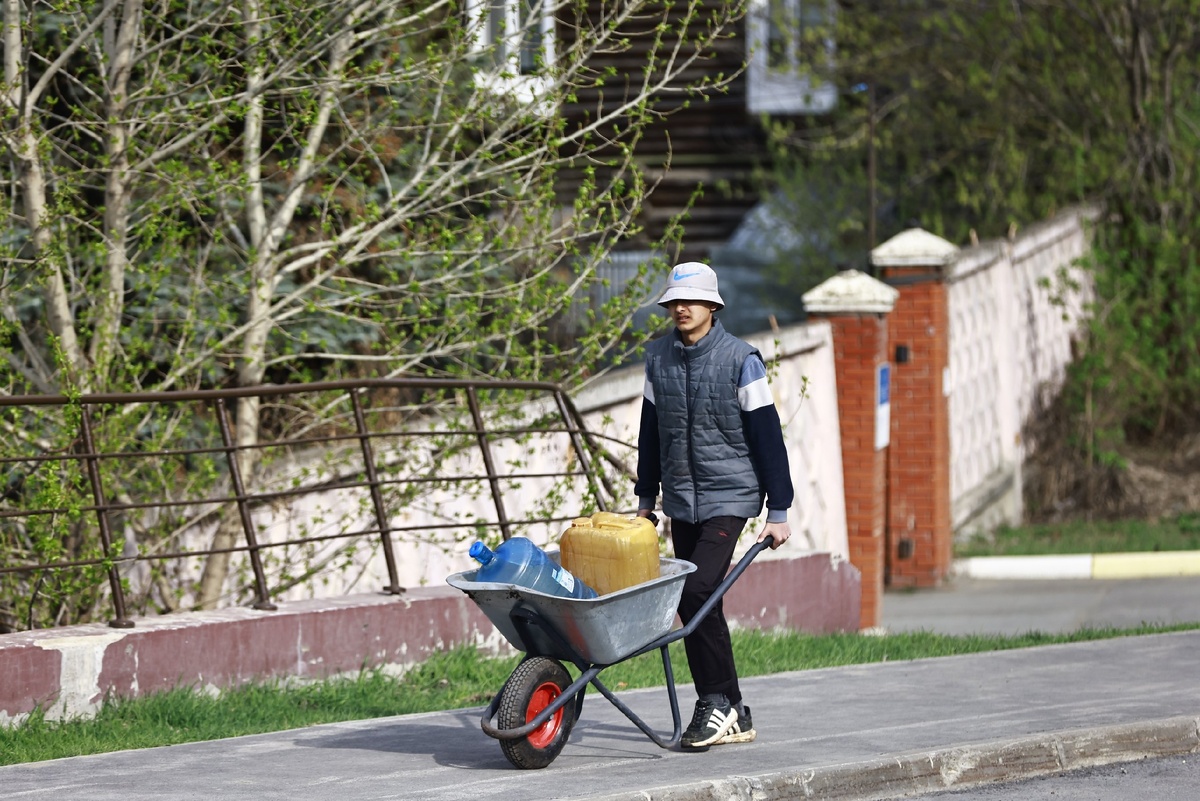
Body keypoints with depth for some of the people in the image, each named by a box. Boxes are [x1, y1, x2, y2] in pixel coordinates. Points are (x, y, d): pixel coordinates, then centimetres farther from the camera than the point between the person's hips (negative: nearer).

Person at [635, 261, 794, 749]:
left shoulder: (740, 359, -9)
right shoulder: (659, 358, 6)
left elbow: (767, 435, -7)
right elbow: (651, 430, 17)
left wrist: (778, 512, -8)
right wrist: (645, 500, 18)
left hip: (730, 496, -6)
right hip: (681, 500, 6)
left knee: (697, 592, -18)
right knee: (694, 604, 4)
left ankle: (717, 702, -7)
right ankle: (732, 716, 12)